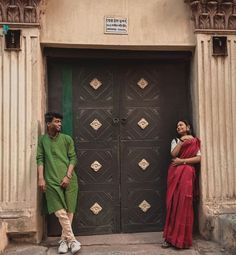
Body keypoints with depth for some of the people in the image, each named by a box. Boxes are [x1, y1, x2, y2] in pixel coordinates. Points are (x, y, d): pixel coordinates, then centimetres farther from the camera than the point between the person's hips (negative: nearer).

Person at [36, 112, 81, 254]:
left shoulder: (67, 139, 7)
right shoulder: (42, 140, 8)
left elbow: (73, 158, 3)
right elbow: (40, 159, 4)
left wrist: (68, 176, -7)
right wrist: (41, 178, -5)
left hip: (69, 179, 1)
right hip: (52, 181, -1)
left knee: (69, 211, 2)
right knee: (61, 212, -8)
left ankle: (64, 240, 15)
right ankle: (72, 240, -2)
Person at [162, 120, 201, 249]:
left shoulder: (194, 141, 11)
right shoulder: (175, 141, 17)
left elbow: (198, 158, -3)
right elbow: (173, 154, -3)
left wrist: (182, 161, -9)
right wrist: (182, 141, -8)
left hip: (187, 173, -2)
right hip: (175, 173, 2)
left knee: (184, 203, -8)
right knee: (173, 202, -4)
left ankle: (182, 238, 0)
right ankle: (171, 237, -2)